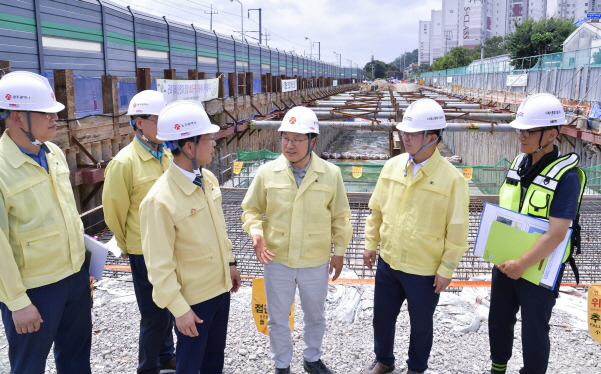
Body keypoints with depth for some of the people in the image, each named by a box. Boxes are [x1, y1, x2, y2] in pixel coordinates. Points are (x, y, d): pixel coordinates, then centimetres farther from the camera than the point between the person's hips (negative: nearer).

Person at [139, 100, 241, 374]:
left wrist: (230, 262, 16)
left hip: (221, 287, 7)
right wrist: (179, 309, -17)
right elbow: (160, 265, -21)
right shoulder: (160, 201, -26)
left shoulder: (209, 179, -2)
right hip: (193, 298, -6)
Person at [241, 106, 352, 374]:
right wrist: (256, 232, -17)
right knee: (277, 319, 17)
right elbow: (251, 209, 2)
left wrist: (339, 251, 4)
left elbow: (340, 217, 1)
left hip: (316, 262, 0)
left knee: (315, 316, 21)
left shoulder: (331, 174, -9)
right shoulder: (267, 173, -9)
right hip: (276, 260, 0)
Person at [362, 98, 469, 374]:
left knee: (421, 324, 17)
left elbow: (457, 231, -12)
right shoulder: (392, 166, -3)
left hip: (425, 270, -4)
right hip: (388, 262, 5)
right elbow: (376, 210, 7)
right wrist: (370, 243, 8)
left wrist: (446, 269, -10)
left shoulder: (451, 178, -17)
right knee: (382, 316, 21)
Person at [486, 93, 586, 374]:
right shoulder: (518, 163, 2)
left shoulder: (565, 176, -20)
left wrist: (521, 265, -20)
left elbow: (556, 234, -24)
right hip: (505, 264, 7)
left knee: (534, 331, 11)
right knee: (498, 320, 21)